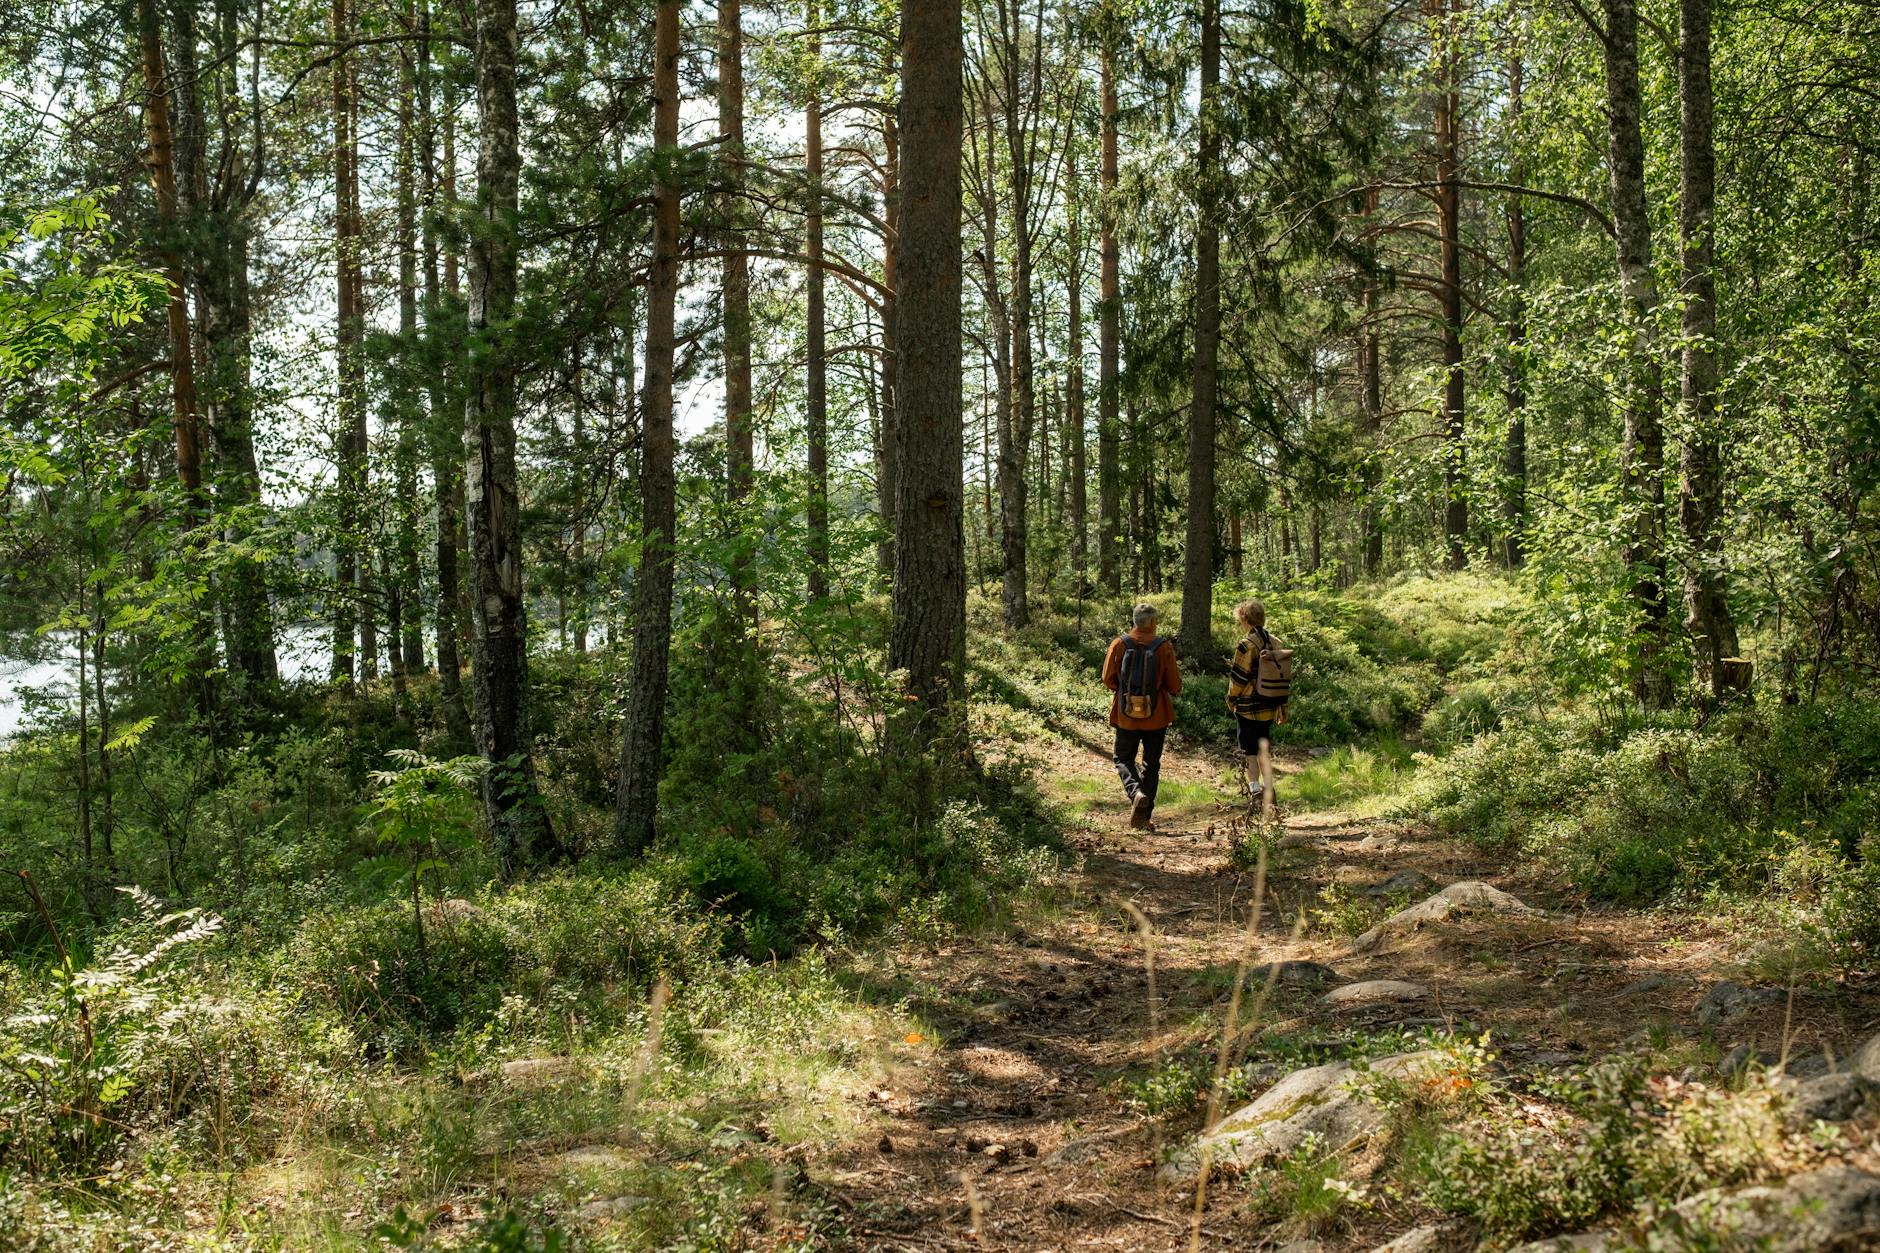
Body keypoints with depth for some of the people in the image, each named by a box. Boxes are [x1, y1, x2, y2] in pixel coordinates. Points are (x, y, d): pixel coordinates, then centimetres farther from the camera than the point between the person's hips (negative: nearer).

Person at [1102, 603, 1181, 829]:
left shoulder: (1119, 644, -8)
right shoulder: (1163, 647, -11)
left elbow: (1108, 679, -2)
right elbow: (1174, 685, -7)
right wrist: (1175, 691, 16)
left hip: (1126, 714, 0)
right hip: (1156, 716, 0)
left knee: (1124, 758, 15)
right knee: (1151, 763, 13)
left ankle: (1135, 792, -12)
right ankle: (1144, 814, 12)